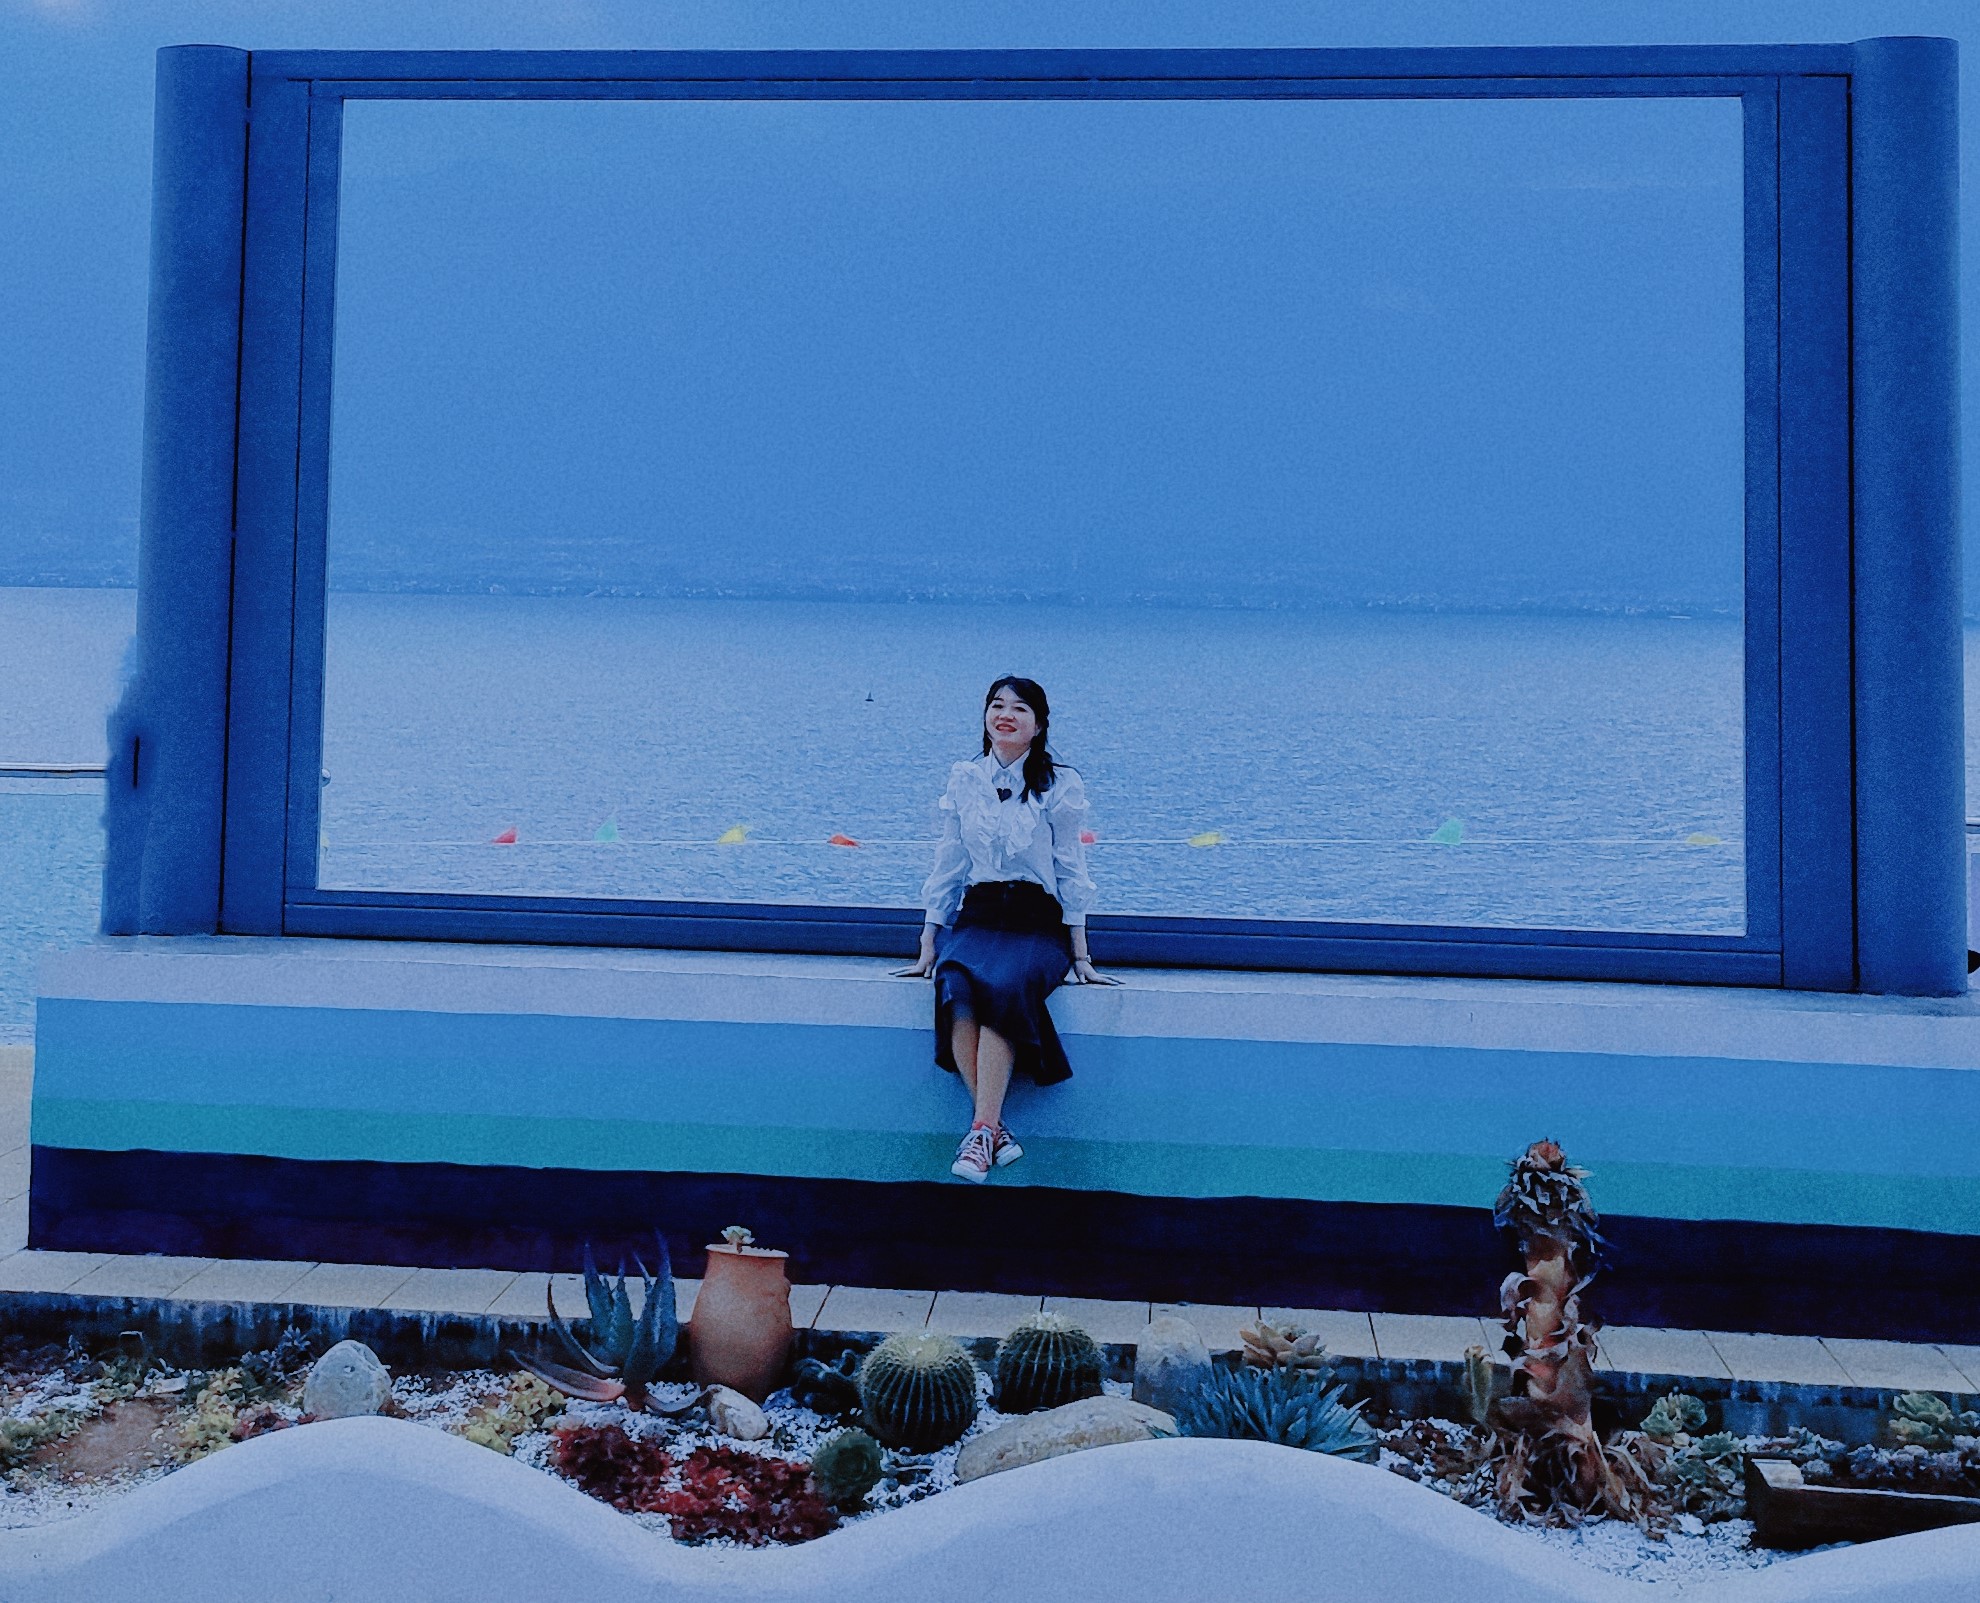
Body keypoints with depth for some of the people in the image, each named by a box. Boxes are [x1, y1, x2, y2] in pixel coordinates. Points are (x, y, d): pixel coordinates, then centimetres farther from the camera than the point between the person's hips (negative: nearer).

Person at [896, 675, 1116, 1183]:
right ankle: (996, 1133, -31)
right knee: (955, 988, -32)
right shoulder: (963, 779, 9)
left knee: (1001, 988, -35)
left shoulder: (1060, 784, 1)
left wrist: (1080, 956, 1)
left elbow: (1070, 872, 3)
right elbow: (948, 866, 13)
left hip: (1037, 922, -2)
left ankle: (983, 1131, -36)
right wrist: (928, 946, 10)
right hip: (976, 916, 2)